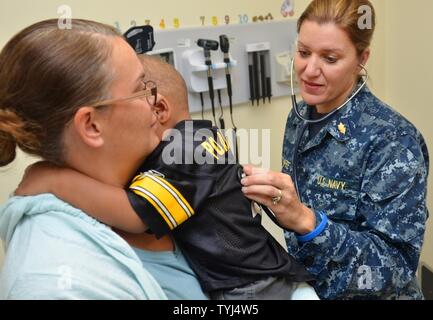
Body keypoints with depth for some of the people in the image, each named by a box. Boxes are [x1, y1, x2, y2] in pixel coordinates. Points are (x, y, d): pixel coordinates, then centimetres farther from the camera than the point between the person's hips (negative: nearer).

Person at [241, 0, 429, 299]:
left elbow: (398, 265, -28)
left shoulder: (393, 140, -25)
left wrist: (306, 220, -38)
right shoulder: (300, 116, -6)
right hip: (305, 285, 5)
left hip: (366, 295, -5)